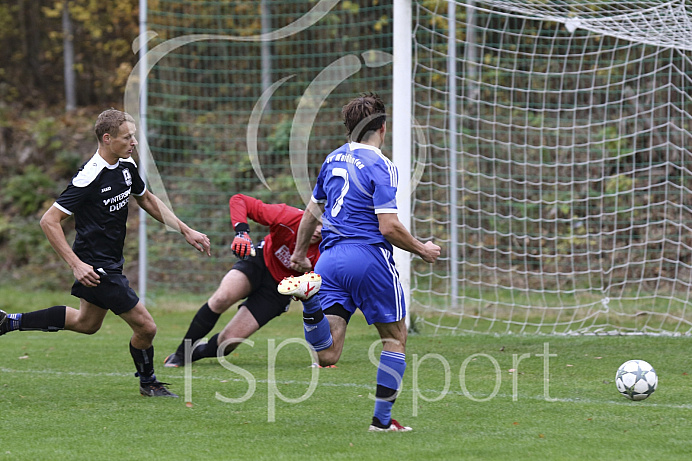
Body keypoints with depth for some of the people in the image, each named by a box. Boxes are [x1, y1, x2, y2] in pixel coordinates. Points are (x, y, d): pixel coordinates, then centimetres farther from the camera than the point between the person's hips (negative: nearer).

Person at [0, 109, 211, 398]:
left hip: (111, 262, 10)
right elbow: (49, 220, -23)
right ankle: (148, 383, 21)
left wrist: (185, 231, 13)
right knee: (145, 327, -5)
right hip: (97, 266, -10)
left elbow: (147, 200, 19)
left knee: (87, 323, 27)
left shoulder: (126, 166, 1)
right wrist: (76, 264, -27)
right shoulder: (89, 178, -25)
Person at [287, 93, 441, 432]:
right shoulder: (381, 166, -8)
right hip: (369, 258, -6)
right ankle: (382, 419, 10)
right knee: (395, 339, 12)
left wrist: (300, 252, 37)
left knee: (327, 356, -3)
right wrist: (422, 250, 0)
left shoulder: (334, 159, 14)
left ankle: (313, 311, -31)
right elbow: (388, 226, -15)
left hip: (330, 258, 6)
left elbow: (312, 211, 24)